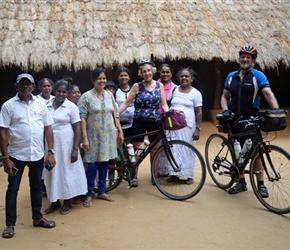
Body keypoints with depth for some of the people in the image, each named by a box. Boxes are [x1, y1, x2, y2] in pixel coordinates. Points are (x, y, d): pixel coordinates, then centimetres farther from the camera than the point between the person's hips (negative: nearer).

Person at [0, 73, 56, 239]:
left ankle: (38, 218, 30)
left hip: (37, 155, 3)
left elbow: (48, 128, 5)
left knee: (36, 187, 15)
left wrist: (51, 152, 0)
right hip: (16, 155, -3)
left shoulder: (41, 104, 2)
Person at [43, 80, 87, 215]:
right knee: (52, 172, 11)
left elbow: (77, 129, -7)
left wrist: (75, 149, -13)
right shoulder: (46, 105, 3)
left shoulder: (71, 107, -7)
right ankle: (54, 200, 27)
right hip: (50, 144, 3)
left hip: (66, 144, -3)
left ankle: (67, 202, 21)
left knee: (67, 172, 6)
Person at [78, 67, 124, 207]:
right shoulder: (86, 96, -7)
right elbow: (82, 118, -11)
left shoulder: (109, 95, 6)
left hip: (108, 135, 4)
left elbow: (115, 115, 10)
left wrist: (120, 131, 7)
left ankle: (101, 192, 23)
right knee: (93, 164, -1)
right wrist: (84, 137, -16)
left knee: (104, 163, 10)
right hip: (94, 135, -4)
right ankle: (89, 194, 13)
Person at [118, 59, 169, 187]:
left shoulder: (159, 85, 2)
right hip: (139, 121, -1)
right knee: (137, 149, 3)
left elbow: (164, 104, 2)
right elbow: (126, 103, -3)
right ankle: (135, 177, 14)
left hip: (154, 121, 1)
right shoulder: (137, 86, -3)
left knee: (154, 149, 8)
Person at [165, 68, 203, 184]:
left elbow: (199, 112, -1)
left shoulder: (196, 93, 1)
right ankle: (174, 173, 12)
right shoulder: (174, 90, 10)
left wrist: (198, 129, -7)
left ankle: (189, 175, 11)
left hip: (187, 126, -3)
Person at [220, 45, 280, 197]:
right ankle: (241, 182, 23)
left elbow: (268, 94, -17)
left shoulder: (258, 76, -5)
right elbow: (224, 96, 12)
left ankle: (260, 184, 10)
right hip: (234, 120, 4)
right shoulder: (231, 76, 9)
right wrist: (225, 110, -7)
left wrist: (276, 110, -34)